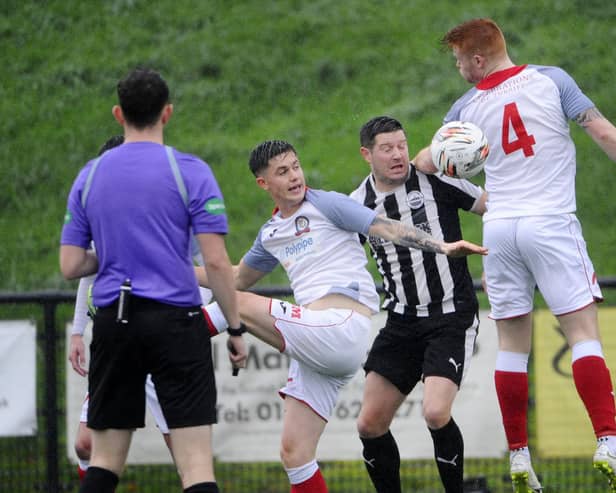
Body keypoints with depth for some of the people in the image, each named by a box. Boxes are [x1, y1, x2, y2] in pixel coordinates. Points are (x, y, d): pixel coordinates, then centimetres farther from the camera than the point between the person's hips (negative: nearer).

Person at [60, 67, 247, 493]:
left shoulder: (90, 175, 8)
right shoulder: (190, 171, -3)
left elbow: (70, 266, 7)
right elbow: (216, 262, -8)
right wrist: (236, 329, 1)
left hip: (113, 322, 4)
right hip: (175, 322, -4)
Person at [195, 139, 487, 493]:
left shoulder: (326, 204, 2)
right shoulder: (271, 234, 22)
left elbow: (386, 228, -8)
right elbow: (238, 279, 39)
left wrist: (443, 247, -21)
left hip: (342, 327, -7)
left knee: (239, 304, -16)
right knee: (293, 453, 3)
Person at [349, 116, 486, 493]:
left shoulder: (435, 179, -7)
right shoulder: (358, 204, 4)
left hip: (452, 316, -5)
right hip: (402, 322, 5)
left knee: (436, 413, -22)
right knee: (370, 424, 1)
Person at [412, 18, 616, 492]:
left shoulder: (466, 108, 7)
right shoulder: (551, 80, -1)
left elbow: (428, 162, 20)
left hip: (499, 227, 3)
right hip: (551, 222, -3)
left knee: (512, 342, 8)